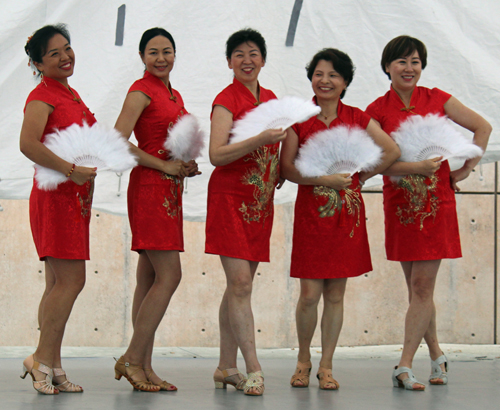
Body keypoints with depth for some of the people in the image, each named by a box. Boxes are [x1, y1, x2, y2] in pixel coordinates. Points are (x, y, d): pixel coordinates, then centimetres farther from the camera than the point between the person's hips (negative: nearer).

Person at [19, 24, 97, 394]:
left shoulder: (71, 94, 18)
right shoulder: (42, 96, -9)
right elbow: (28, 144, -24)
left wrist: (90, 174, 13)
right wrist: (72, 170, -23)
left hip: (75, 197, 9)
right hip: (55, 195, -9)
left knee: (59, 284, 8)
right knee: (71, 281, -12)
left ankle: (50, 367, 10)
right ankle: (43, 360, -4)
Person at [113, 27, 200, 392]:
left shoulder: (174, 95, 18)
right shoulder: (141, 91, -7)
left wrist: (186, 166, 6)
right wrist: (164, 165, -15)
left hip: (169, 190, 9)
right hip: (149, 187, -9)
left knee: (150, 279, 7)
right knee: (169, 276, -13)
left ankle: (143, 366, 8)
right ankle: (133, 359, -7)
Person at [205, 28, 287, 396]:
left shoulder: (271, 99, 14)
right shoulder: (227, 100, -7)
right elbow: (217, 154, -18)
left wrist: (281, 169, 8)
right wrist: (260, 140, -26)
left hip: (261, 201, 7)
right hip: (230, 197, -7)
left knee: (240, 286, 8)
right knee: (241, 283, -11)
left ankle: (226, 367, 13)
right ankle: (253, 369, -11)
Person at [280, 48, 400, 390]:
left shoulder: (357, 119, 5)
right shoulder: (299, 119, 1)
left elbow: (392, 151, 9)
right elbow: (287, 168, -5)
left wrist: (360, 178, 4)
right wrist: (327, 179, -15)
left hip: (347, 212, 2)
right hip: (310, 212, -1)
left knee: (336, 293, 4)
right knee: (309, 294, -4)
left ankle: (326, 365, 13)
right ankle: (303, 360, 17)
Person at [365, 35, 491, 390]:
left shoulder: (436, 100, 1)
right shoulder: (377, 110, 0)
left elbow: (483, 127, 6)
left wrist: (466, 169, 1)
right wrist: (416, 168, -22)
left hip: (437, 202, -1)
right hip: (399, 205, 1)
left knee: (422, 286, -6)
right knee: (417, 287, 8)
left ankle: (404, 367, -6)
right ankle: (437, 356, 24)